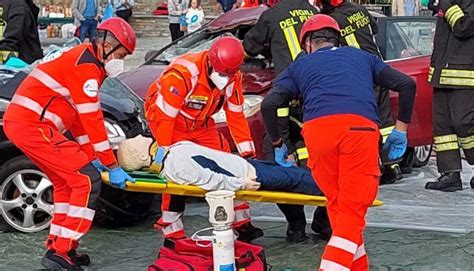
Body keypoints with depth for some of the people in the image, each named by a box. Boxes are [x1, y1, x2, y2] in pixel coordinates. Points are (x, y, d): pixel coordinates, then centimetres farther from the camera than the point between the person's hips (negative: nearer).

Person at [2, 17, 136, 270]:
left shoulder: (83, 59, 19)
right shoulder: (86, 65, -13)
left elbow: (80, 116, 21)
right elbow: (92, 120, -15)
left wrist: (91, 156, 17)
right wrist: (112, 167, -10)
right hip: (33, 126, -10)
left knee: (66, 182, 21)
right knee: (88, 182, -8)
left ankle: (57, 245, 24)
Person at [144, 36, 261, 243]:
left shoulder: (233, 78, -13)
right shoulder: (183, 73, -34)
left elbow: (236, 117, -4)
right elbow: (165, 115, -28)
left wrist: (248, 154, -6)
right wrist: (164, 152, -25)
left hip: (201, 123, 6)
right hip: (163, 115, -6)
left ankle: (242, 223, 10)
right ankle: (172, 233, -7)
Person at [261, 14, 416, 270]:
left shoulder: (300, 65, 30)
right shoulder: (361, 56, 34)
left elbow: (269, 105, 15)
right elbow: (407, 84, 26)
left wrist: (278, 143, 29)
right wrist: (400, 130, 33)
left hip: (317, 128, 1)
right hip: (360, 127, 0)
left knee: (337, 205, 17)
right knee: (352, 209, 2)